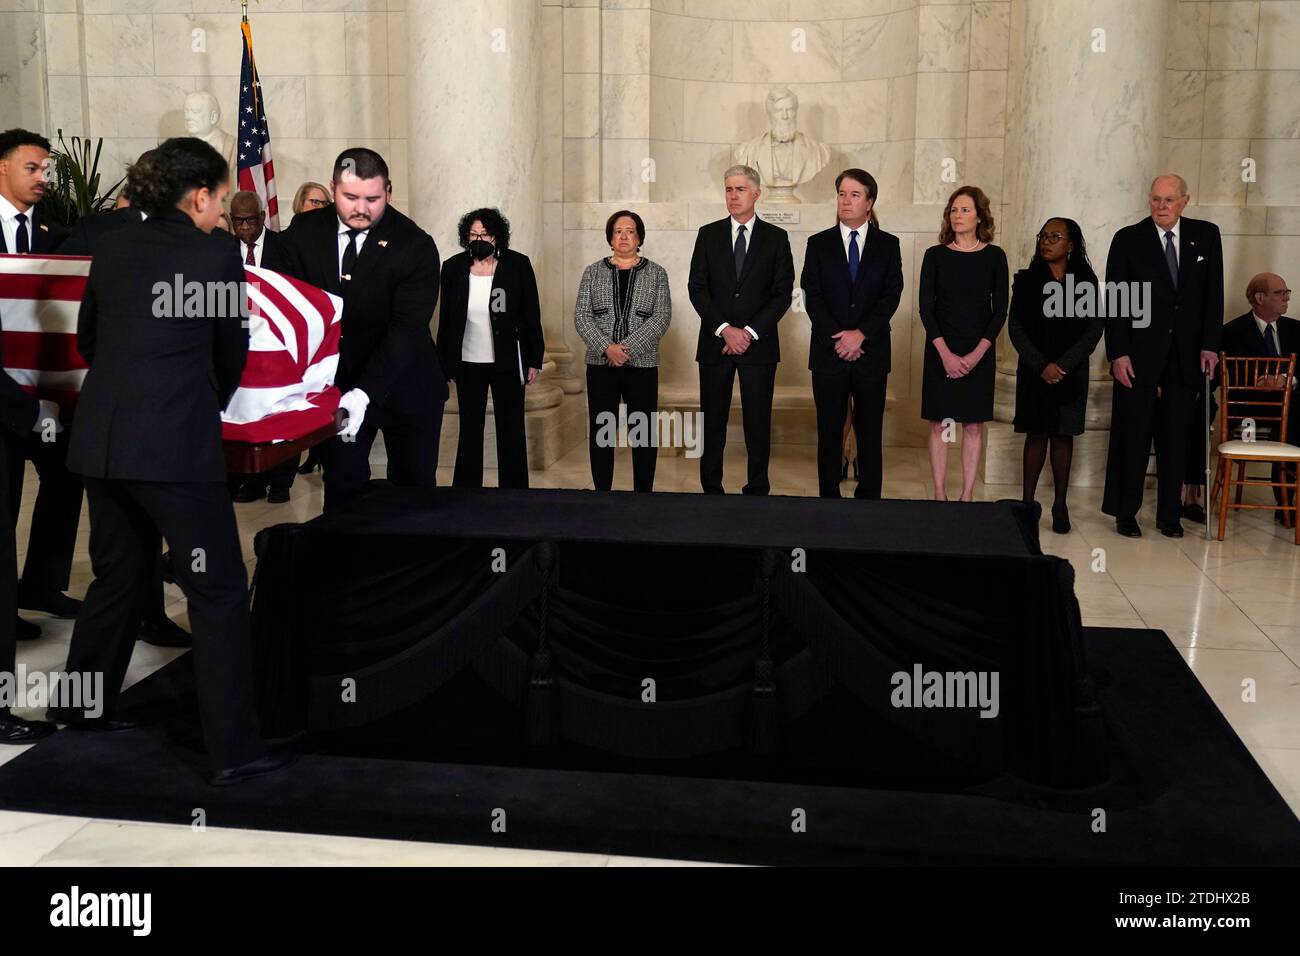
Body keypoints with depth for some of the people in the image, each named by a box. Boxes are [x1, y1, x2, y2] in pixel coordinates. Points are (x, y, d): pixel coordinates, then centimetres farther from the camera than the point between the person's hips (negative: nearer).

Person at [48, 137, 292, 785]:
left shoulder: (113, 250, 11)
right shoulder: (216, 256, -4)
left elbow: (87, 339, 19)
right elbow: (231, 351, 6)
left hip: (100, 438, 7)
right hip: (175, 442, -7)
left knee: (119, 573, 23)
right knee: (218, 590, -1)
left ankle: (82, 706, 37)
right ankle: (232, 749, 1)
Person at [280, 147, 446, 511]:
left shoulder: (416, 246, -17)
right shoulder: (304, 232, -5)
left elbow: (406, 330, -24)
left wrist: (364, 395, -36)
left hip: (404, 388, -2)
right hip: (336, 385, 2)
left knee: (414, 490, 9)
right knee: (341, 491, 4)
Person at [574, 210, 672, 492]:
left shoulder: (656, 273, 6)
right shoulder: (593, 272, 8)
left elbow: (662, 317, -4)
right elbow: (581, 316, 0)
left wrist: (628, 347, -16)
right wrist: (607, 348, -15)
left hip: (642, 364, -1)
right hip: (600, 364, 1)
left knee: (643, 433, 2)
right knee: (601, 432, 3)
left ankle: (644, 495, 11)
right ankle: (602, 494, 12)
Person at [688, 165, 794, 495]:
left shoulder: (776, 237, 5)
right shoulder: (708, 234, 8)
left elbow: (783, 293, -1)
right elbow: (697, 288, 1)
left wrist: (750, 332, -11)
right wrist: (724, 329, -11)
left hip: (759, 344, -1)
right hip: (715, 342, 1)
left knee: (758, 421, 2)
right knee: (712, 419, 3)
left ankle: (757, 490, 10)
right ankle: (711, 490, 11)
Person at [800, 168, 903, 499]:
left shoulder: (888, 245, 7)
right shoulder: (818, 243, 7)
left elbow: (892, 296, -1)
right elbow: (812, 297, 0)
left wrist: (861, 333, -13)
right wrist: (839, 337, -12)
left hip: (872, 352, 0)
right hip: (828, 352, 0)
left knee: (870, 433, 3)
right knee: (829, 432, 4)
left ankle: (868, 502, 11)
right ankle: (829, 500, 11)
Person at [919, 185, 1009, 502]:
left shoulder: (994, 257, 1)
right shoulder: (935, 255, 1)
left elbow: (1000, 310, 0)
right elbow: (926, 307, -3)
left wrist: (977, 353, -12)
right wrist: (946, 353, -13)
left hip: (980, 353, 0)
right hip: (941, 351, 0)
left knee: (973, 426, 3)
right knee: (939, 425, 2)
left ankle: (967, 496, 9)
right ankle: (939, 496, 8)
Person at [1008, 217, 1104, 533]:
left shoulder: (1086, 281, 1)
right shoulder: (1027, 280, 3)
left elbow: (1095, 328, -3)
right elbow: (1016, 327, -2)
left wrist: (1062, 365, -13)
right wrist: (1041, 365, -12)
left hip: (1071, 372, 0)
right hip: (1034, 370, 0)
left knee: (1063, 434, 4)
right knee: (1036, 433, 2)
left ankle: (1060, 505, 7)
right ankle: (1027, 501, 6)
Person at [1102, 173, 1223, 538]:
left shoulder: (1206, 235, 6)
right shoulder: (1128, 240, -2)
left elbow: (1213, 294, 8)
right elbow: (1115, 300, -4)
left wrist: (1210, 345, 0)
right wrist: (1118, 353, -10)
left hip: (1186, 354, 2)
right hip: (1139, 354, -2)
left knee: (1175, 437, 7)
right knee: (1132, 435, 2)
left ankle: (1170, 515, 16)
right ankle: (1125, 513, 13)